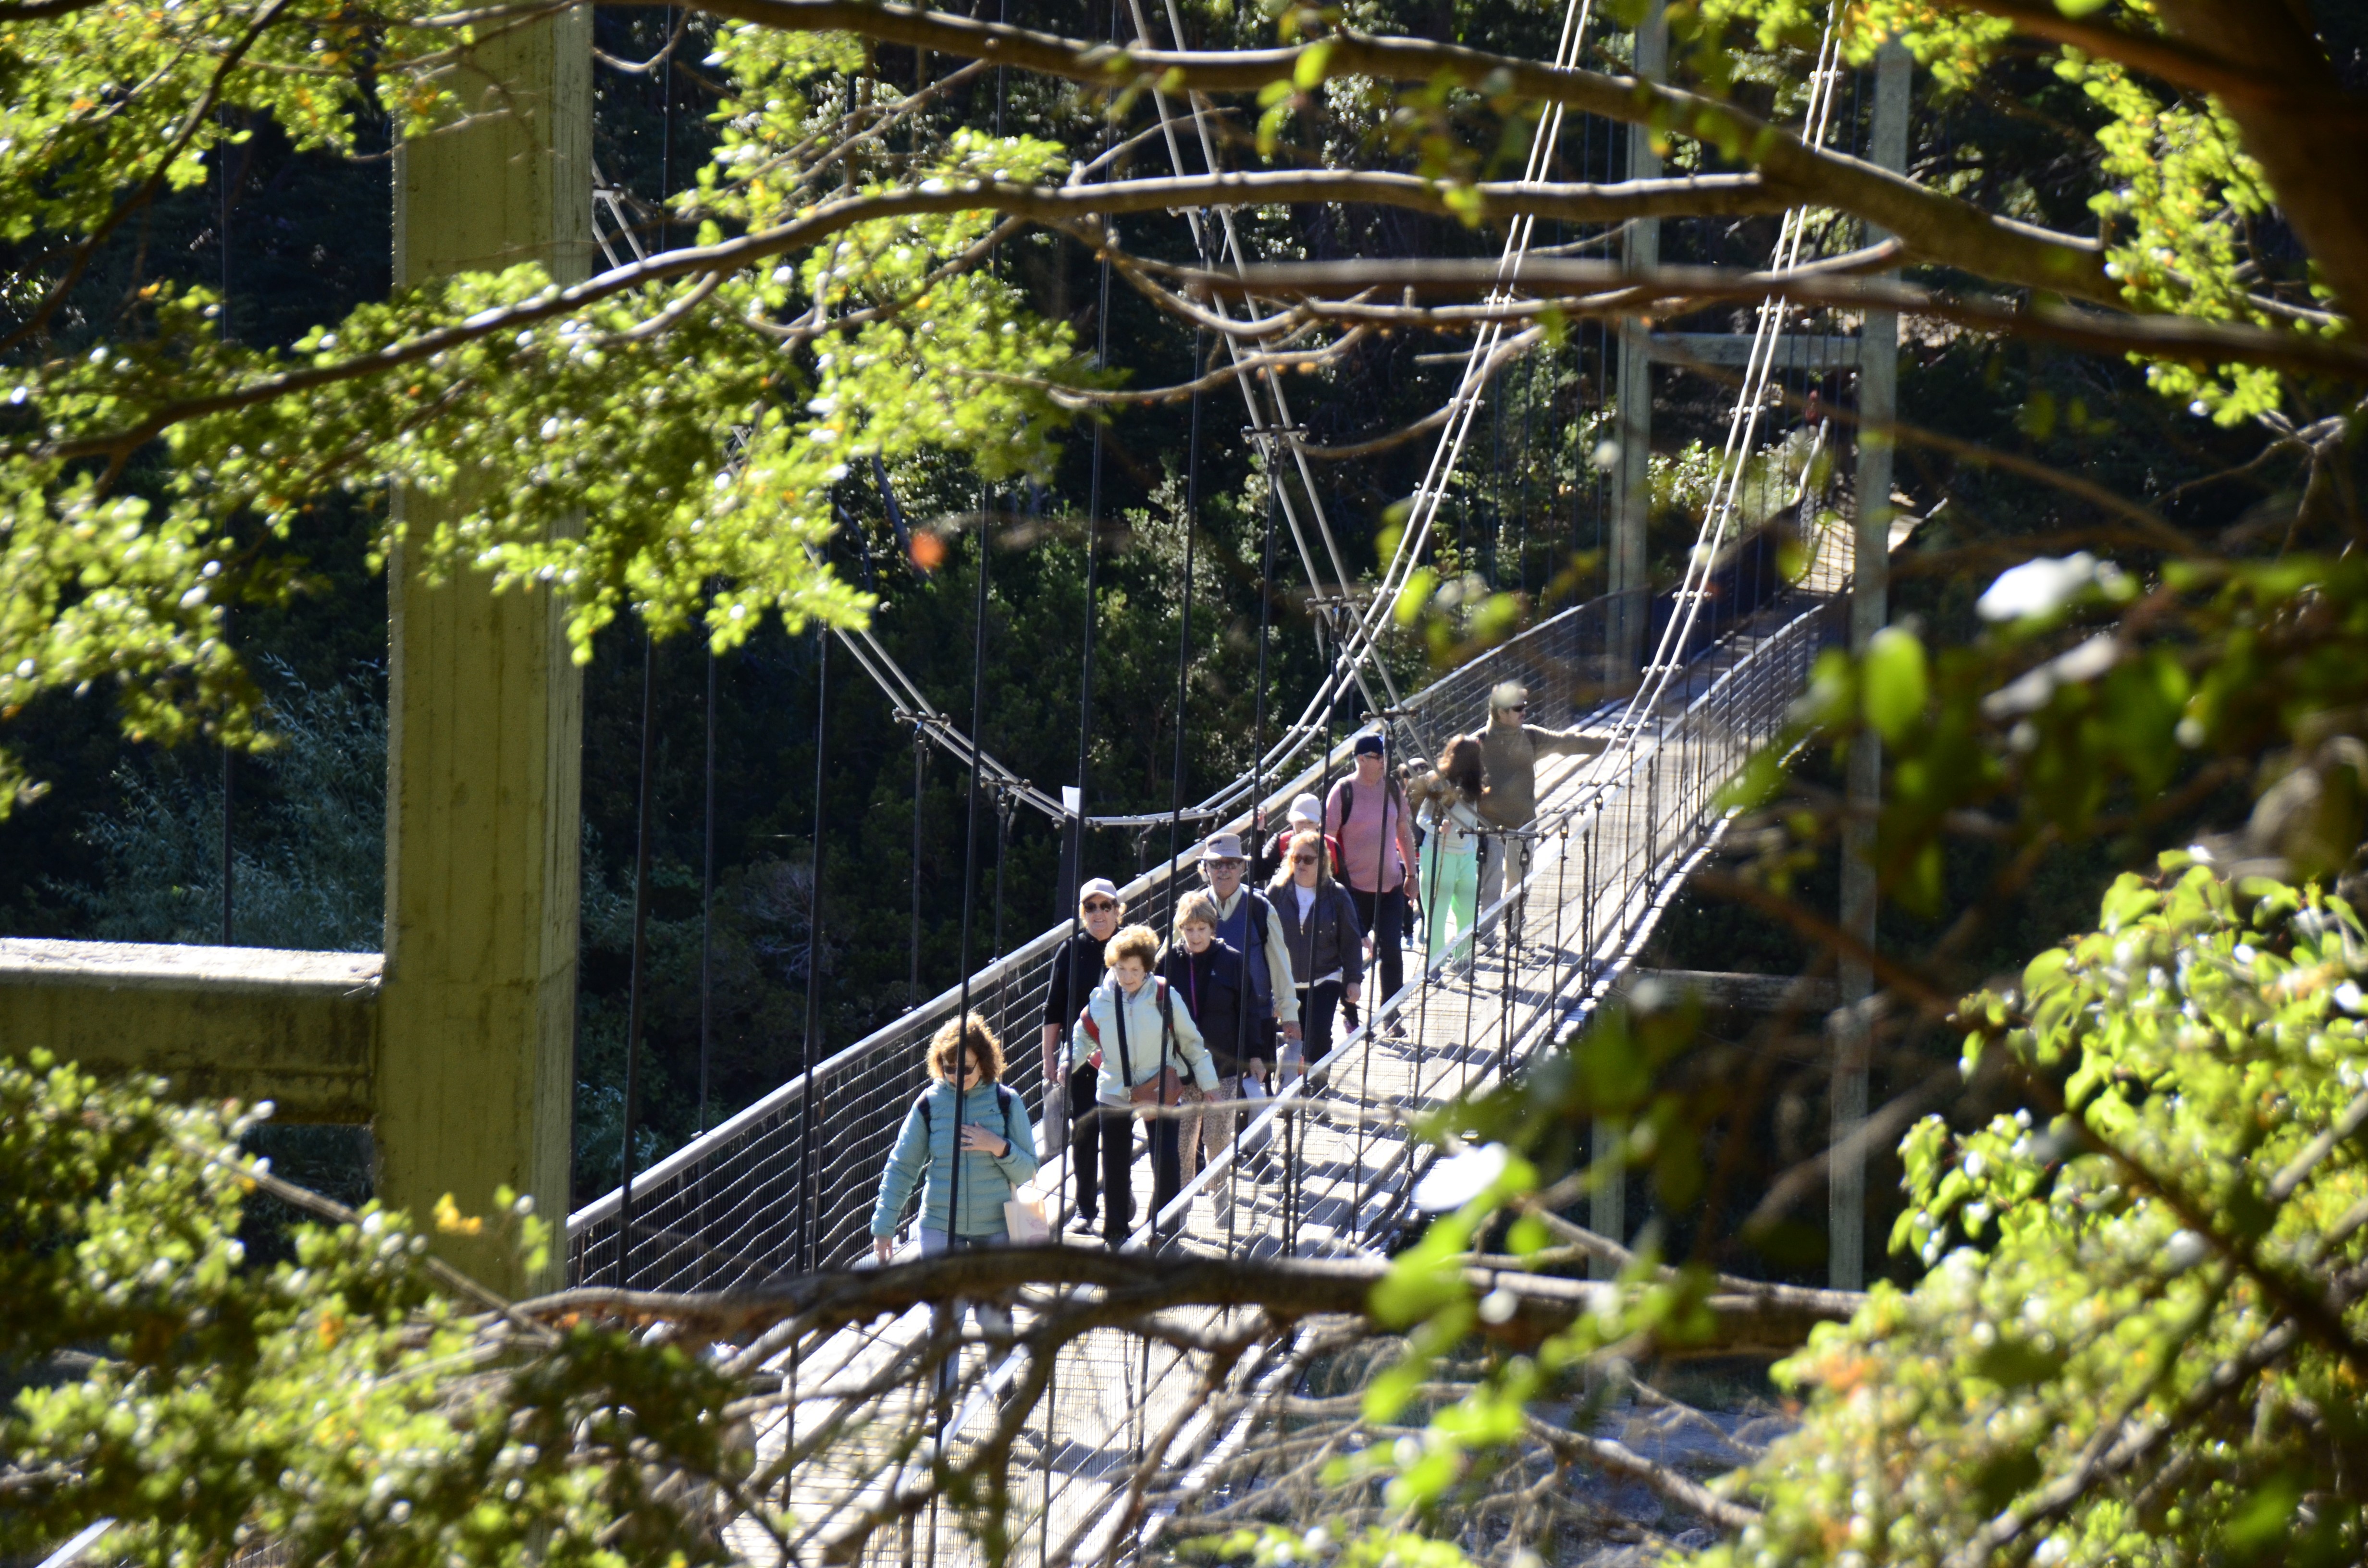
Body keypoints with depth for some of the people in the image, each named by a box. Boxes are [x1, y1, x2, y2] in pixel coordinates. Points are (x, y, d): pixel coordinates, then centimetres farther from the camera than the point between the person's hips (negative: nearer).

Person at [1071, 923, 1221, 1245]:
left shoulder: (1165, 997, -8)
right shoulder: (1101, 1000, -4)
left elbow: (1190, 1041, 2)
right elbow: (1084, 1035, 14)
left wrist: (1208, 1082, 7)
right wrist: (1069, 1063, -3)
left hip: (1161, 1091, -2)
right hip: (1115, 1093, 2)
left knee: (1167, 1161, -10)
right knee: (1115, 1165, 8)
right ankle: (1115, 1229, 22)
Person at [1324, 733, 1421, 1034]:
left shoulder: (1393, 788, 6)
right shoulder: (1344, 791, -8)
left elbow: (1404, 831, 15)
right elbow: (1327, 837, -7)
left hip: (1390, 885, 3)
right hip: (1355, 886, -3)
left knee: (1391, 950, -1)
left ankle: (1392, 1016, 5)